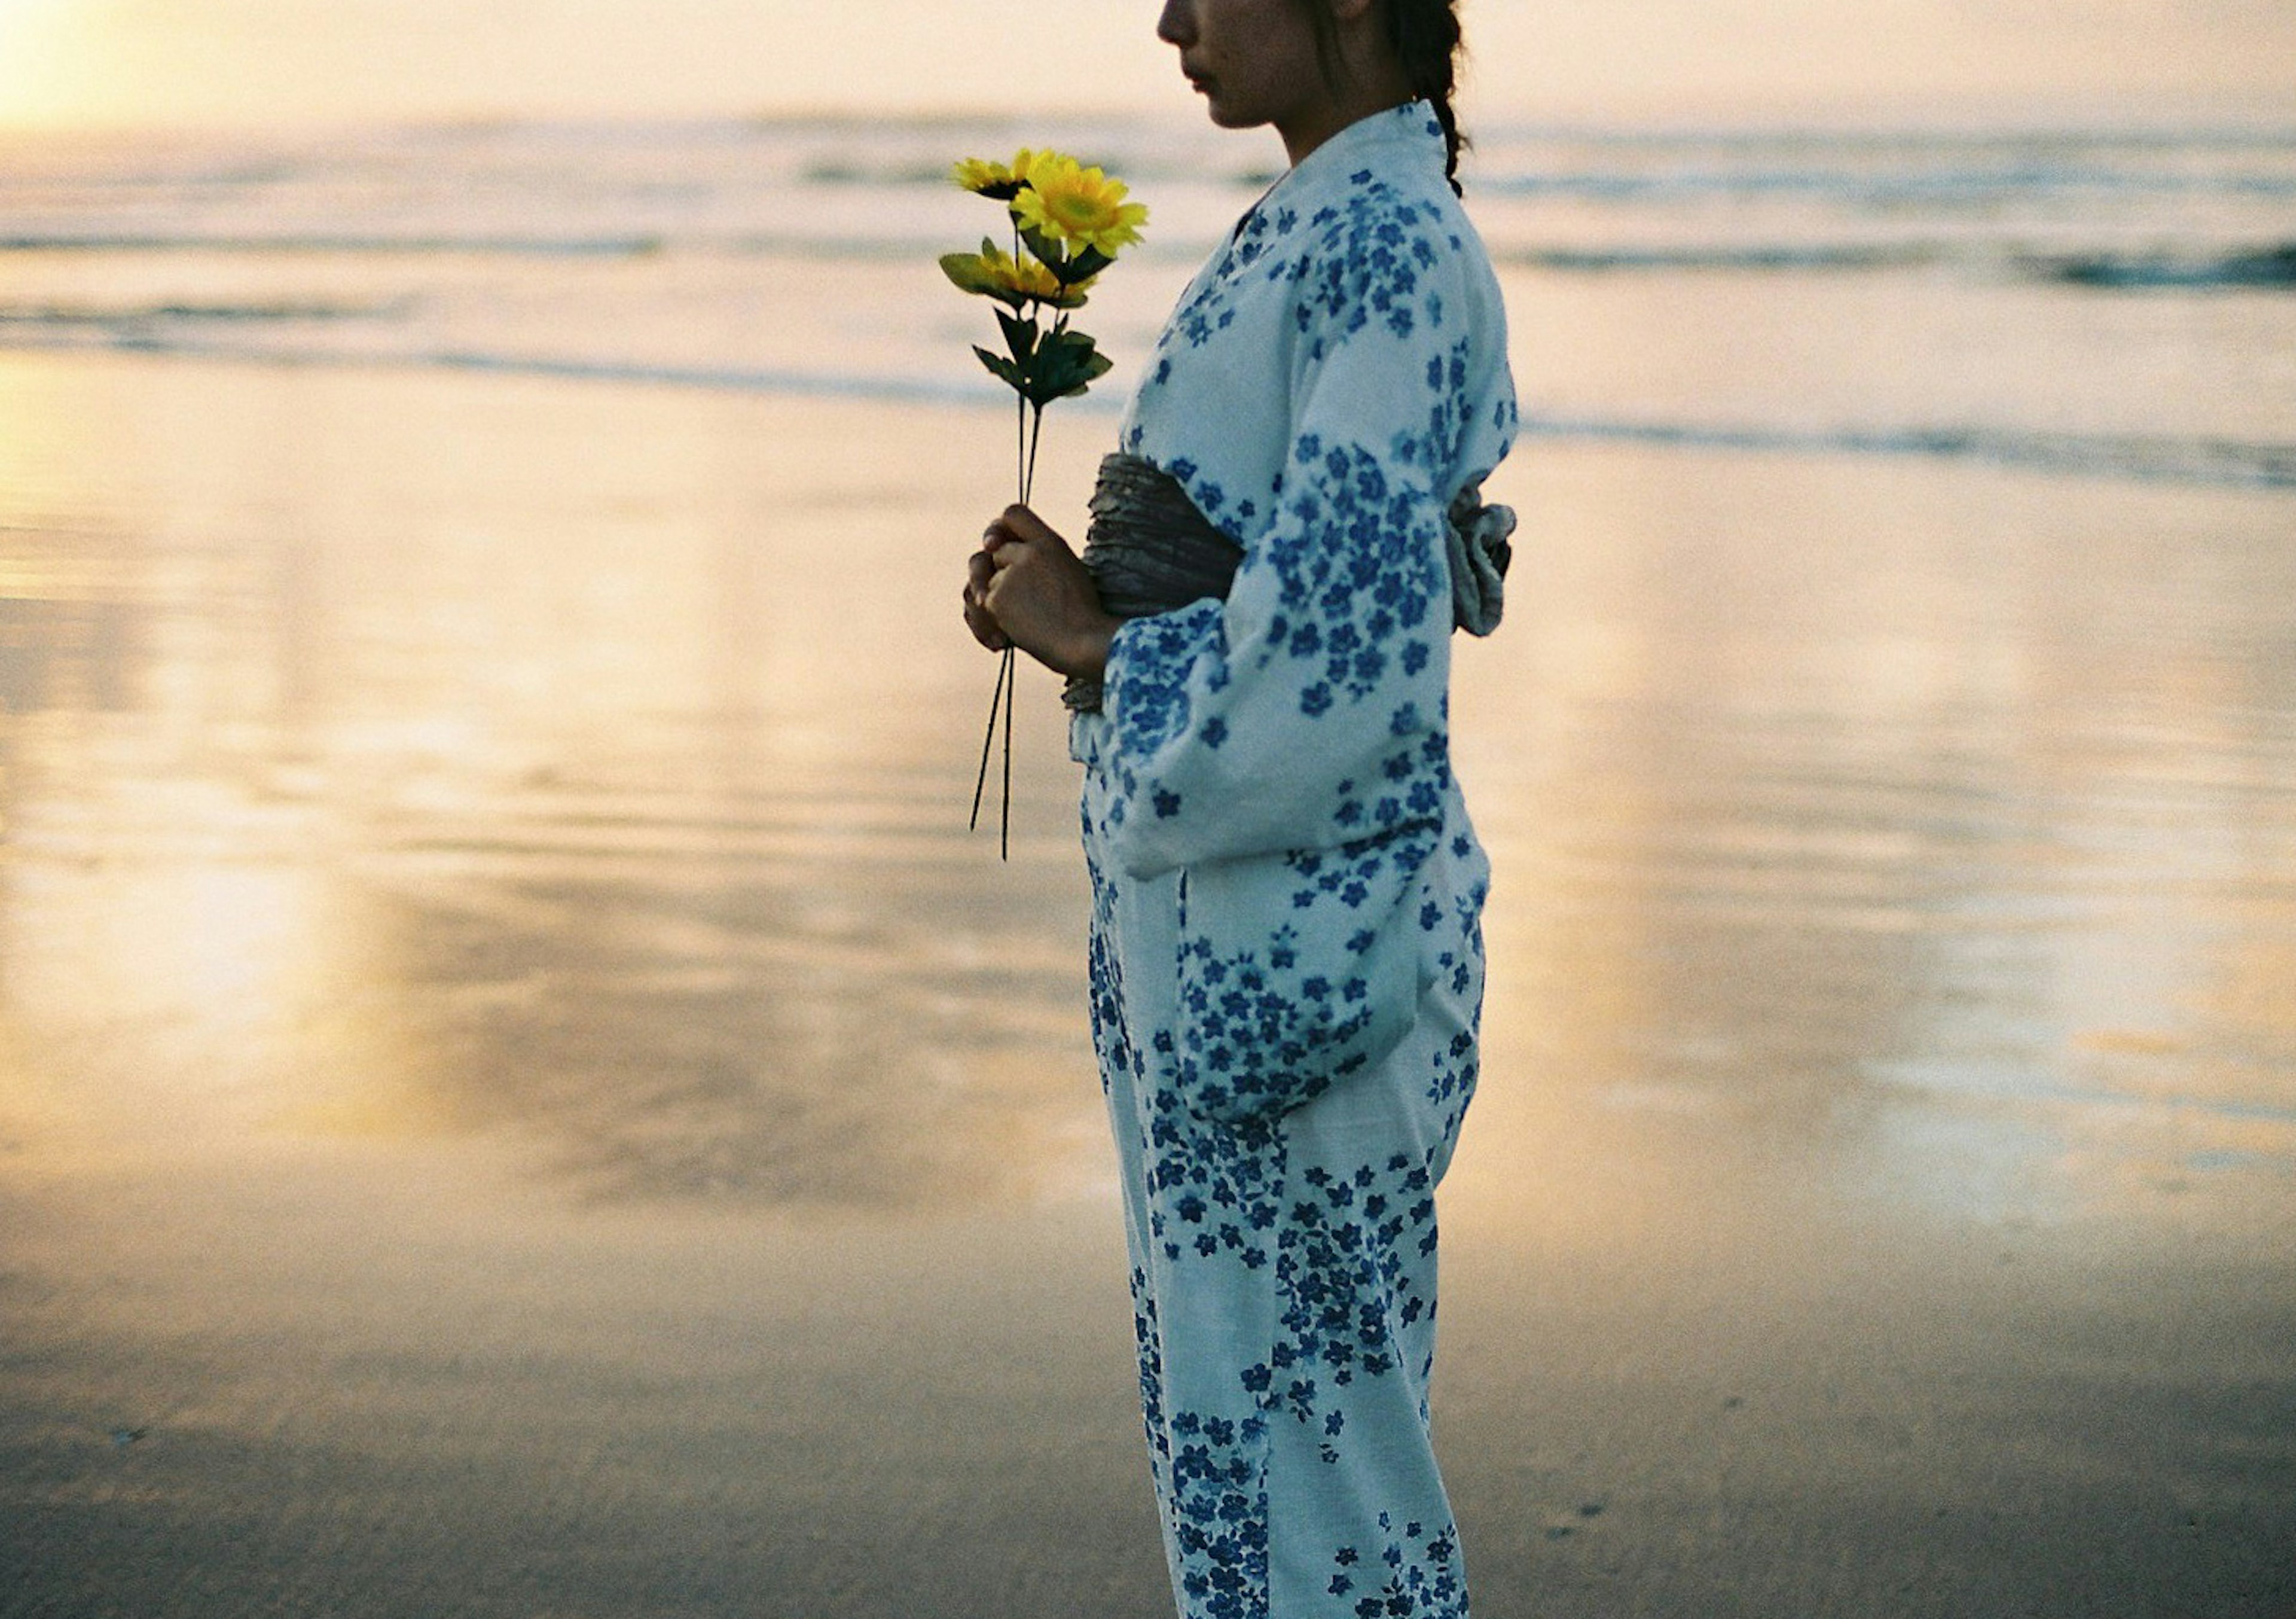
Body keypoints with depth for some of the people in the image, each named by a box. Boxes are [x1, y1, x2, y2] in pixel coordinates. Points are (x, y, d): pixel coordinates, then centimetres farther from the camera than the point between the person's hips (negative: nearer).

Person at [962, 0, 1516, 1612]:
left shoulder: (1391, 254, -18)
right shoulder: (1313, 232, 12)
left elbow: (1334, 668, -25)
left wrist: (1089, 641, -11)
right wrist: (1077, 601, 3)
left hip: (1294, 947, -10)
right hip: (1207, 919, 10)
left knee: (1297, 1445, 2)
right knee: (1223, 1422, 19)